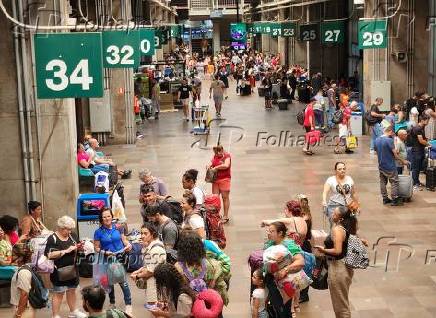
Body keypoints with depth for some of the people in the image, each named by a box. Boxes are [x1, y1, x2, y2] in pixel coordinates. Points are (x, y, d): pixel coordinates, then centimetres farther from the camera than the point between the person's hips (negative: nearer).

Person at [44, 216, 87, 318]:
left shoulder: (72, 236, 6)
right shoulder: (52, 239, -13)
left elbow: (76, 250, 19)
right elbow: (49, 255, -23)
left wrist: (78, 247, -5)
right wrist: (66, 251, -24)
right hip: (59, 271, -7)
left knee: (72, 290, 19)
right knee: (58, 293, -2)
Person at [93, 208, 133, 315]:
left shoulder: (118, 228, 0)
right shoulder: (98, 232, -5)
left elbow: (124, 240, 11)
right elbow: (96, 248, -2)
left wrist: (128, 245, -9)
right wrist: (105, 252, -18)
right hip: (107, 260, 1)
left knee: (123, 281, -10)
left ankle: (128, 304, 0)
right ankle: (112, 303, 32)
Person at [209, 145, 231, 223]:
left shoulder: (227, 156, -8)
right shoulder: (215, 156, 10)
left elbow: (226, 165, -23)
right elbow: (212, 163, 22)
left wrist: (216, 167, -14)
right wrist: (210, 166, -2)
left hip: (224, 179, -6)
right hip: (215, 179, 6)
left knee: (225, 197, 0)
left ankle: (226, 216, 6)